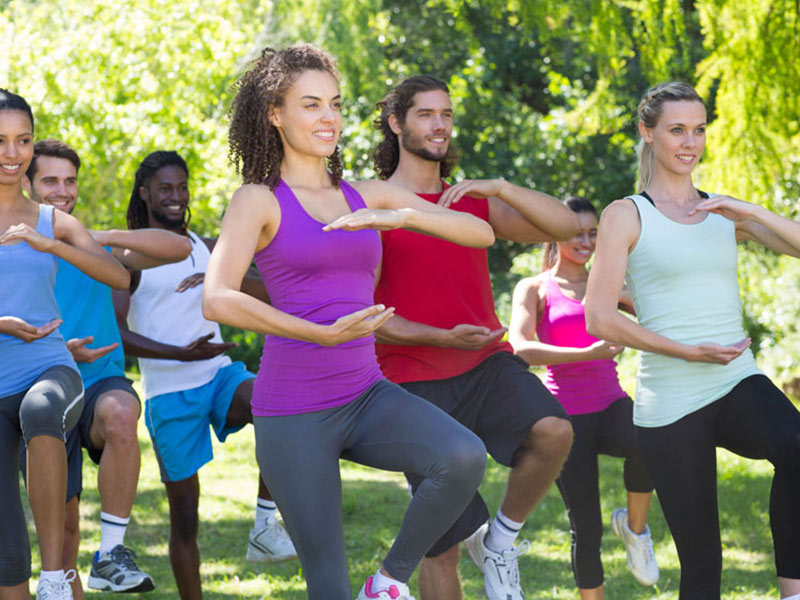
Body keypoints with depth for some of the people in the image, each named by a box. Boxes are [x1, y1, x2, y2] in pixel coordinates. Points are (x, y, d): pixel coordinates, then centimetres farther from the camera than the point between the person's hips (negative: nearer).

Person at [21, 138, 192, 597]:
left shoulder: (95, 249, 9)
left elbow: (180, 248, -3)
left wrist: (104, 237, -16)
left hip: (101, 383, -1)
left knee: (119, 412, -36)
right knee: (63, 526, 2)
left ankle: (112, 552, -31)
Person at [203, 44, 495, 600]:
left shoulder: (367, 196, 12)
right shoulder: (259, 200, -2)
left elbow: (480, 232, 4)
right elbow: (217, 300, -19)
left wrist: (401, 216, -14)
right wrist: (322, 334, -29)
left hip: (366, 395, 4)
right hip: (294, 411, -4)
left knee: (465, 457, -25)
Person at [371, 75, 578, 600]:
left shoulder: (473, 202, 13)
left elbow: (566, 226, 2)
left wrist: (497, 188, -13)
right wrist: (443, 338, -19)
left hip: (488, 364, 3)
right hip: (420, 384, -3)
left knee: (553, 431, -28)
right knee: (443, 545, -2)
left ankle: (500, 538, -4)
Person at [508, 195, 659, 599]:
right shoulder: (534, 288, 3)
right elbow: (522, 348, -15)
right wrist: (587, 354, -27)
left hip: (611, 404, 2)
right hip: (566, 413, -2)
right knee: (586, 530, -4)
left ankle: (634, 525, -5)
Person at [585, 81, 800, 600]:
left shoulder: (725, 212, 14)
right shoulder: (627, 216, 1)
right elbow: (599, 318, -7)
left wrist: (750, 212, -14)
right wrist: (688, 351, -14)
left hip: (739, 385, 3)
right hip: (671, 405, -3)